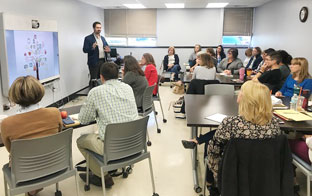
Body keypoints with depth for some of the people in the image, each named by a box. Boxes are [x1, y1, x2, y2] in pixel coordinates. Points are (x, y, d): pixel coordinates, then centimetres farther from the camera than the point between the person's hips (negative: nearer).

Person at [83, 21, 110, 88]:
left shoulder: (103, 38, 15)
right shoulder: (88, 38, -4)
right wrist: (92, 47, -29)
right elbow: (85, 50, -10)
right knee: (93, 80, -3)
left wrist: (108, 49, -6)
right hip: (94, 62, -6)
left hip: (103, 61, 6)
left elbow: (107, 47, 19)